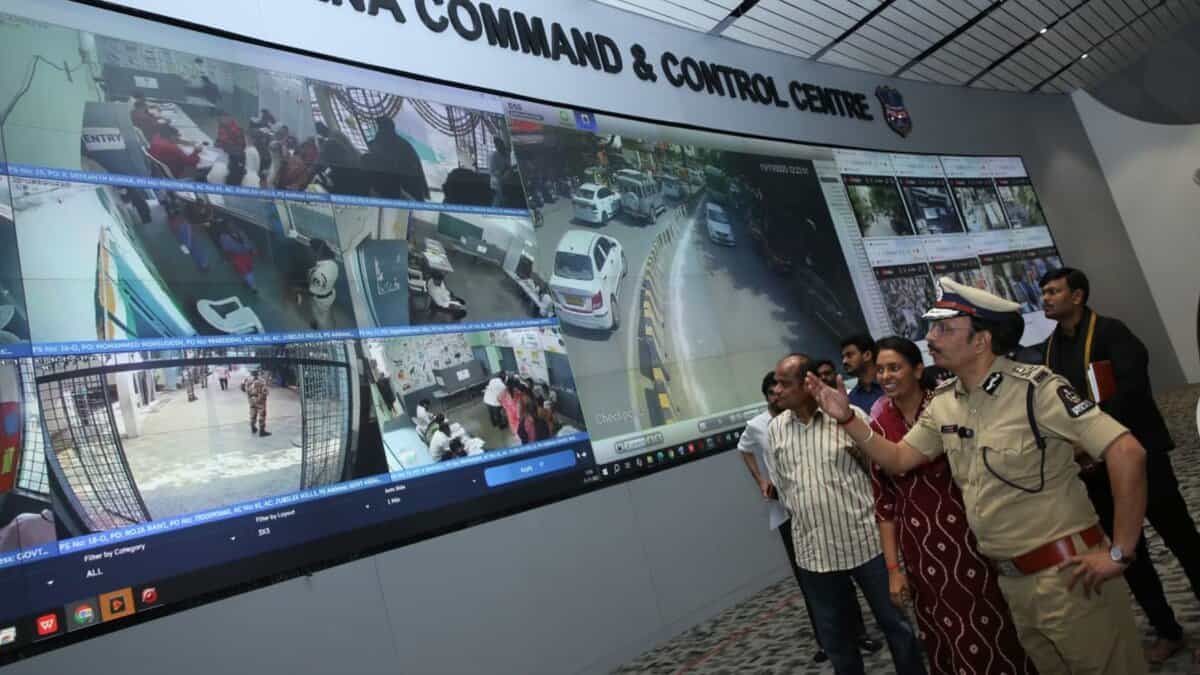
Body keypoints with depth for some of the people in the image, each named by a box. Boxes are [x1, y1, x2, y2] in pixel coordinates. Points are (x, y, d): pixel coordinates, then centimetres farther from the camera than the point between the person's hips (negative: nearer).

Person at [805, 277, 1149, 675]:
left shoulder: (1035, 388, -19)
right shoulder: (942, 405, 1)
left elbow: (1127, 453, -22)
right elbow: (898, 460, 7)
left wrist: (1119, 553, -20)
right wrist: (847, 419, -7)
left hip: (1067, 575, -7)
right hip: (1012, 582, 7)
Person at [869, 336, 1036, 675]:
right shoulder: (878, 429, 0)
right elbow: (884, 503, 3)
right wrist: (893, 567, 2)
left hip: (969, 535, -2)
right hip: (920, 549, 3)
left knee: (995, 633, 7)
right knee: (948, 644, 14)